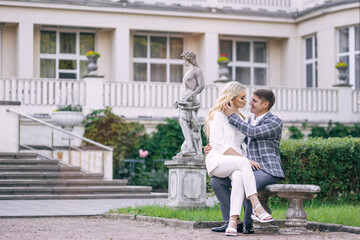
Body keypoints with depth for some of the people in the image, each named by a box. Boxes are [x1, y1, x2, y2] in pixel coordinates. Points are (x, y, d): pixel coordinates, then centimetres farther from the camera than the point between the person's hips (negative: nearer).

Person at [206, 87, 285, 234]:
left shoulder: (275, 122, -7)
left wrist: (232, 116, -15)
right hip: (249, 170, 8)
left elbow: (252, 132, -22)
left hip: (268, 171, -8)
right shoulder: (250, 121, 18)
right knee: (216, 181, -5)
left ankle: (248, 223, -15)